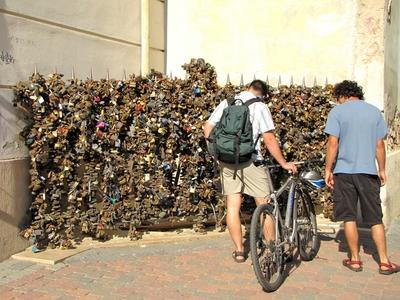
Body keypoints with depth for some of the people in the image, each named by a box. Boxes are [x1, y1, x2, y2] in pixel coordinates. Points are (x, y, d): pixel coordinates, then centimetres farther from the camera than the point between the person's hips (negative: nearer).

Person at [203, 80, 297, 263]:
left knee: (233, 206, 8)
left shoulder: (226, 103, 10)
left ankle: (239, 251, 13)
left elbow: (208, 128, 8)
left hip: (226, 160, 5)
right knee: (264, 205, 6)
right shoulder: (260, 107, -4)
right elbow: (269, 139, -10)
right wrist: (283, 163, -3)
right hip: (249, 161, -4)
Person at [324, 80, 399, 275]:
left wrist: (328, 170, -2)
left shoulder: (337, 111, -2)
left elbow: (333, 143, -8)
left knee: (349, 218, 6)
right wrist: (382, 170, 16)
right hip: (369, 171, 3)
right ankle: (384, 262, 8)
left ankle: (355, 260, 12)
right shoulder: (374, 111, 8)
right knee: (375, 218, 8)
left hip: (344, 171, -2)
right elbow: (380, 144, 8)